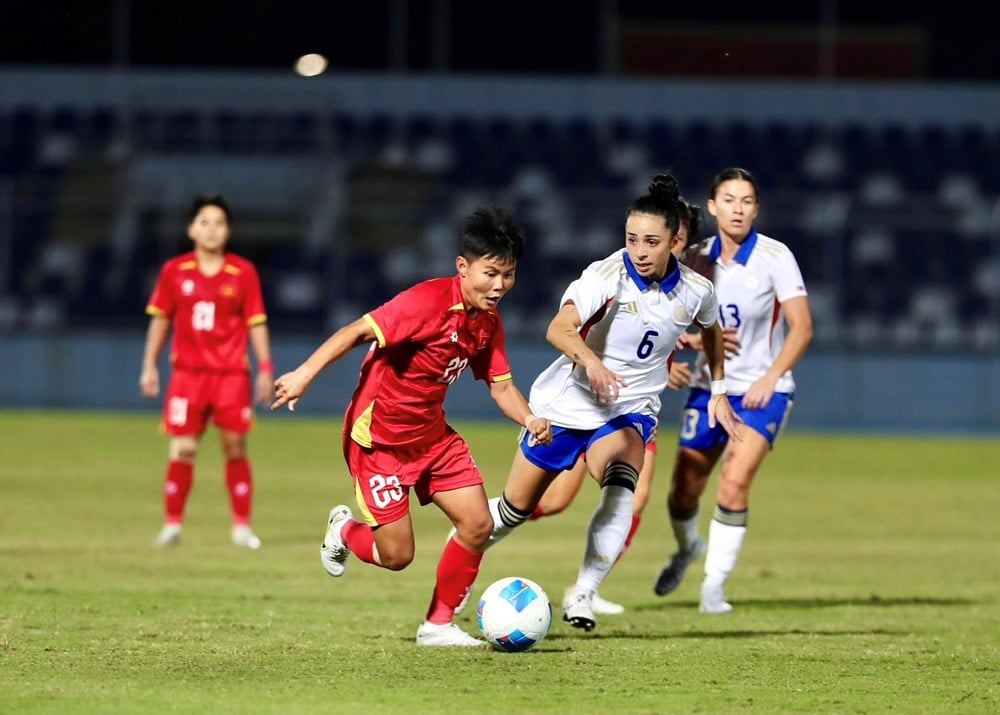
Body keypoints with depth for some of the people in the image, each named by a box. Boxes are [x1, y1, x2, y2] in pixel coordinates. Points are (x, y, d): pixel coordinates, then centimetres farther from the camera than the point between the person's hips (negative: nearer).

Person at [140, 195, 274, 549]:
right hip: (188, 372, 0)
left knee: (235, 448, 0)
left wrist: (265, 368, -2)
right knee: (182, 450, -4)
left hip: (232, 374, 0)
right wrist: (150, 365, 7)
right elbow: (160, 319, 10)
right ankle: (172, 524, 5)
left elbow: (256, 322, 4)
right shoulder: (174, 271, 3)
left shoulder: (244, 273, 1)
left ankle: (242, 526, 8)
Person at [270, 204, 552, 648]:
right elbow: (359, 331, -26)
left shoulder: (488, 324, 1)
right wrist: (305, 373, -34)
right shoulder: (429, 301, -24)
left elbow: (501, 385, 6)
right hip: (378, 435, -8)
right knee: (396, 555, -6)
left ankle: (439, 624, 13)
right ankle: (345, 531, 29)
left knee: (477, 524, -3)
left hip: (430, 435, 8)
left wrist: (529, 420, -15)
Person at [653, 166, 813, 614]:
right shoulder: (697, 258, 0)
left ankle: (714, 585, -10)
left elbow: (802, 327, -12)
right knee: (684, 490, 4)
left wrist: (770, 377, -23)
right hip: (710, 388, 4)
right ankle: (688, 548, 39)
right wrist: (694, 338, -11)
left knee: (735, 481, -22)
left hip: (763, 391, -4)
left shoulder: (774, 257, -11)